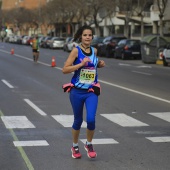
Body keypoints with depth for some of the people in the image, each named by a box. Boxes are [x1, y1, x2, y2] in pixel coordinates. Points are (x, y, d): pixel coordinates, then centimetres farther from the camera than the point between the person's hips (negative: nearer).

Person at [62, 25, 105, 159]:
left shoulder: (94, 50, 5)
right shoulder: (76, 51, -8)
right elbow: (65, 69, -13)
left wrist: (99, 65, 4)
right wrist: (81, 64, -23)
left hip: (92, 92, 2)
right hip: (77, 91, -2)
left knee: (91, 119, -13)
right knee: (78, 120, 10)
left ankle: (89, 144, 13)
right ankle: (75, 147, 33)